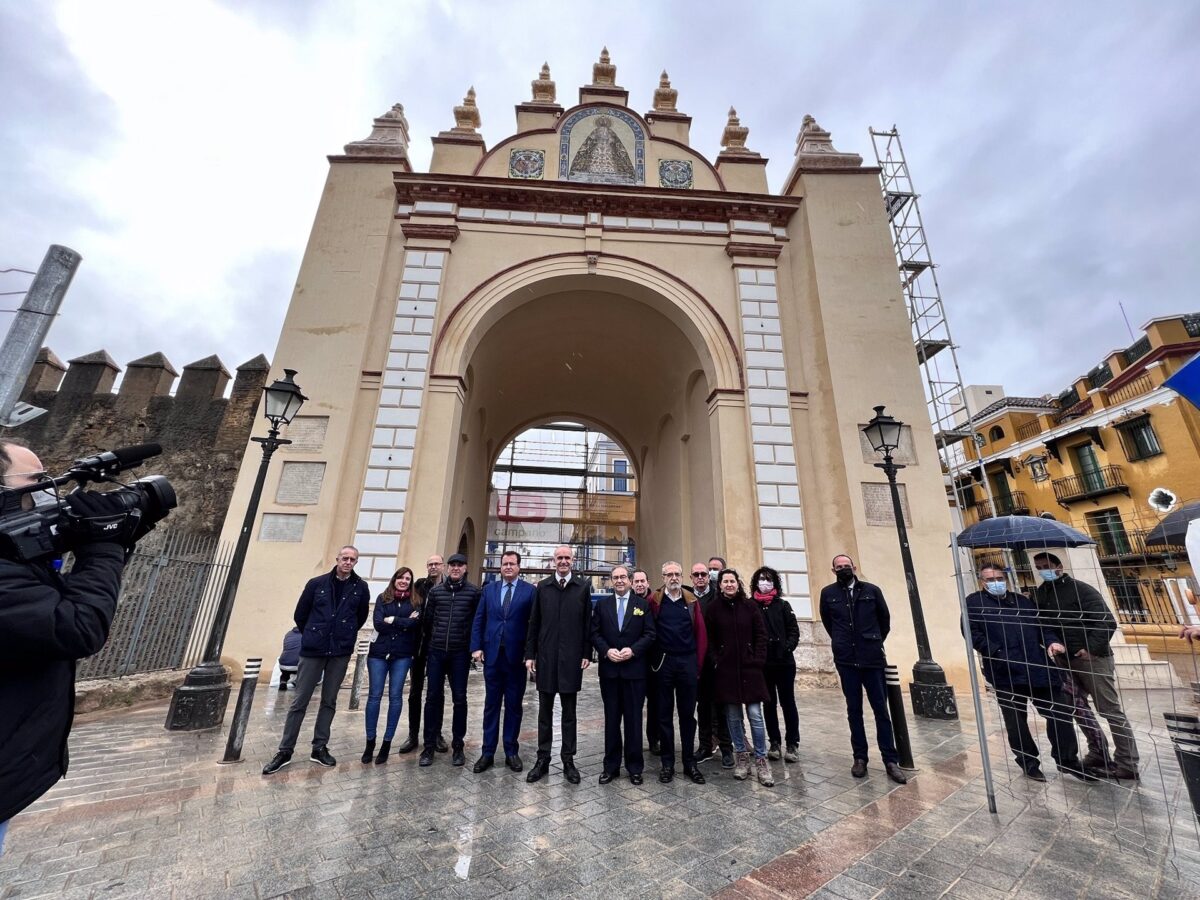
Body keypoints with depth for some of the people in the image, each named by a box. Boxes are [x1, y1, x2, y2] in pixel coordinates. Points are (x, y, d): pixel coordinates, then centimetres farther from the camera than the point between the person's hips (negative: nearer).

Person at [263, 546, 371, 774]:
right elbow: (300, 615, 6)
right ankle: (285, 750, 22)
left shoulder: (361, 588, -3)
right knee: (300, 701, 7)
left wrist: (344, 635, 10)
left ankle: (319, 747, 24)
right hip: (312, 650, -1)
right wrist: (312, 636, 11)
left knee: (329, 701, 11)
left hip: (341, 653, 1)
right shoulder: (317, 583, -4)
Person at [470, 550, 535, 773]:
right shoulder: (489, 588, 6)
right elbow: (478, 620, 7)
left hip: (516, 656, -2)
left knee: (514, 705, 10)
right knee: (491, 705, 12)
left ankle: (511, 752, 25)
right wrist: (476, 647, -1)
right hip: (492, 654, 2)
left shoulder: (530, 590, -5)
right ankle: (487, 753, 24)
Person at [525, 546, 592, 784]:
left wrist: (586, 654, -4)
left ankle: (568, 761, 25)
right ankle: (542, 759, 26)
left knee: (569, 712, 11)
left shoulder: (582, 587, -1)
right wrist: (530, 654, 2)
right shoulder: (542, 586, 3)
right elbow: (534, 622, 4)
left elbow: (587, 623, 0)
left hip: (571, 658, -1)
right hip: (546, 657, 1)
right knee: (545, 711, 13)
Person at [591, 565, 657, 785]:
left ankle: (634, 767, 24)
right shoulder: (602, 604, 5)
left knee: (634, 719, 8)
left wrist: (633, 650, -15)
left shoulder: (642, 604, 1)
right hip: (609, 670, 1)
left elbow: (650, 634, -3)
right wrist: (606, 650, -13)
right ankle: (611, 766, 26)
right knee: (611, 719, 12)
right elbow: (594, 633, 2)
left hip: (634, 669, -1)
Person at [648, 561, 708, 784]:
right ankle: (667, 763, 22)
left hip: (688, 663, 2)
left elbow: (701, 634, 3)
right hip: (663, 663, -1)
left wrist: (698, 663, 0)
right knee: (664, 714, 9)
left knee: (687, 714, 12)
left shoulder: (691, 602, 4)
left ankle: (689, 762, 25)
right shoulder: (654, 602, -2)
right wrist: (653, 660, -5)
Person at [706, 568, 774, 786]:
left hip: (749, 668, 0)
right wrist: (716, 661, -5)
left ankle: (761, 760, 16)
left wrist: (758, 660, -4)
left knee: (755, 715, 1)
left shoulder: (748, 605, 0)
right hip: (726, 670, 0)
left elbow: (761, 634, 2)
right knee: (733, 716, 9)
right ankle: (742, 756, 25)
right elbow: (710, 639, 2)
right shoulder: (714, 608, -2)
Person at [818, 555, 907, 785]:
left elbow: (885, 618, 12)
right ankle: (860, 757, 19)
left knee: (881, 710, 5)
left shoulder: (872, 590, 0)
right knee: (854, 710, 9)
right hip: (846, 660, 0)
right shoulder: (828, 593, 0)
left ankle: (890, 760, 15)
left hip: (872, 658, 0)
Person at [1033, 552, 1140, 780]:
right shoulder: (1039, 594, 6)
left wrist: (1092, 648, -20)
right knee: (1078, 707, 13)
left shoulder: (1081, 589, -11)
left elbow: (1107, 621, -16)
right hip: (1064, 660, 6)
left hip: (1092, 657, -6)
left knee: (1110, 710, 0)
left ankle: (1127, 765, 11)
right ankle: (1098, 754, 26)